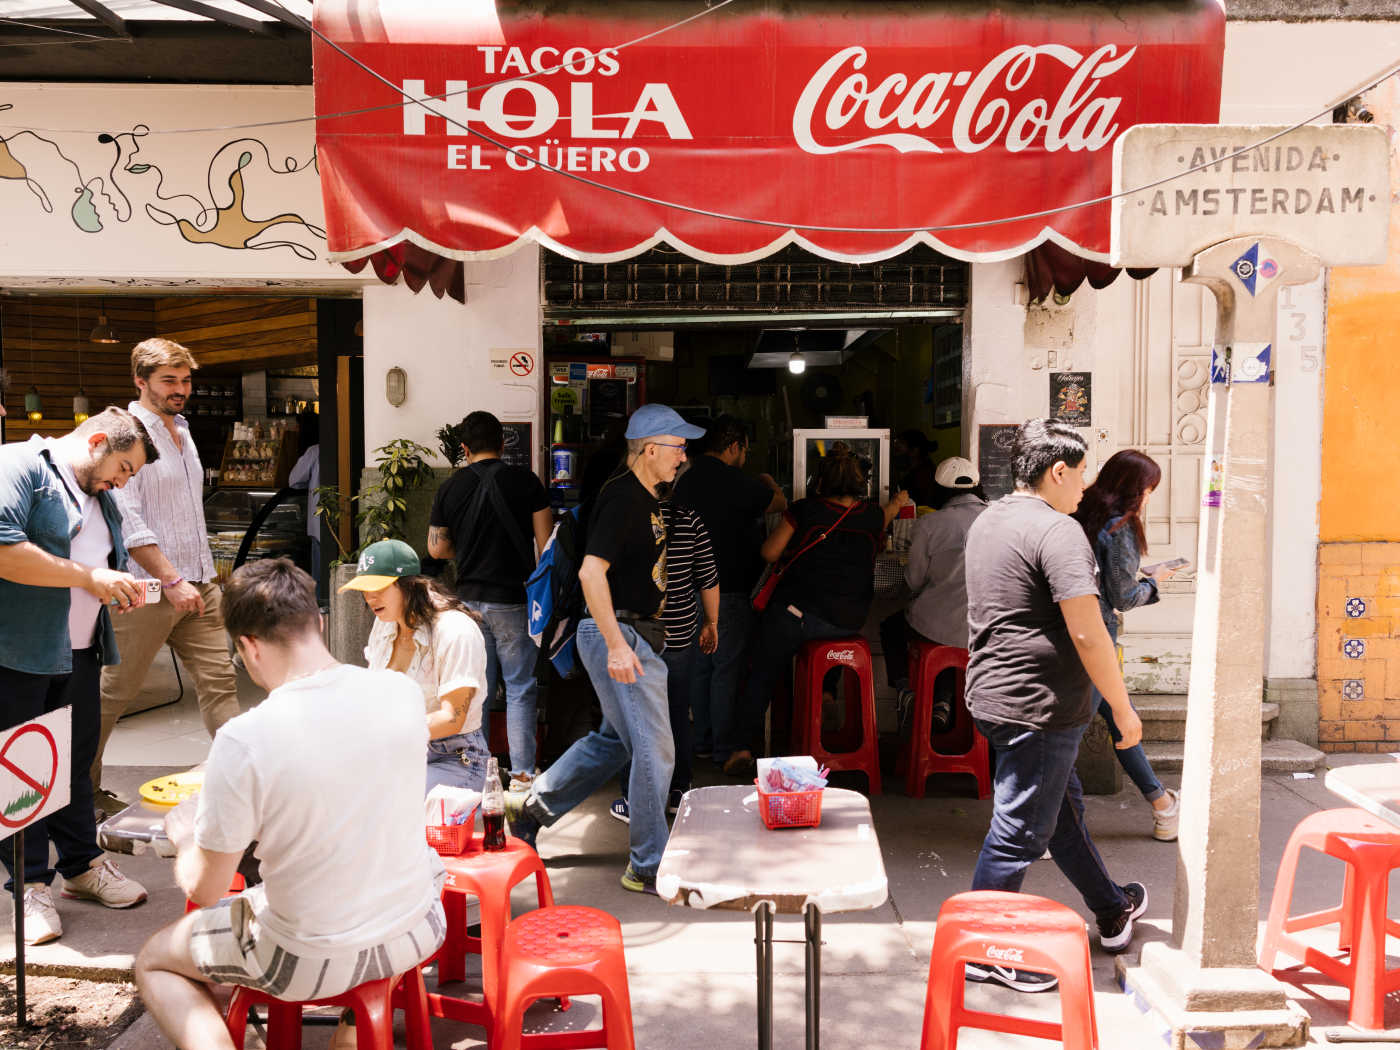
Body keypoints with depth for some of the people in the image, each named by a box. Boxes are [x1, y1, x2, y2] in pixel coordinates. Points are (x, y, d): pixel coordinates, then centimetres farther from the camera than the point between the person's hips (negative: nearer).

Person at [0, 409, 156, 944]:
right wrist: (87, 577, -20)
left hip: (79, 654, 8)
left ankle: (82, 865, 29)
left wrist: (120, 587, 6)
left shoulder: (101, 499, 17)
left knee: (77, 763, 16)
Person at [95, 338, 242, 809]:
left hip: (198, 583, 8)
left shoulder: (181, 428, 16)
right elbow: (129, 520, -17)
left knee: (219, 680, 6)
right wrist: (171, 580, -19)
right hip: (150, 586, -8)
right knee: (115, 691, 3)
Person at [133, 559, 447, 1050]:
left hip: (313, 961, -3)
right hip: (419, 932, 4)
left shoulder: (241, 741, -23)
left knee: (152, 962, 23)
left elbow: (204, 890, -10)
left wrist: (182, 834, 12)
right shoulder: (403, 691, -10)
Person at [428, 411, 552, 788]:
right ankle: (522, 772, 8)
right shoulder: (525, 481, -6)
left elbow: (437, 549, 6)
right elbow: (545, 541, -6)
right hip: (514, 601, -3)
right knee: (520, 689, 6)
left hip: (469, 599, 3)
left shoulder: (450, 488, 1)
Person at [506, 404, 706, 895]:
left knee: (616, 738, 19)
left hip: (636, 634, 10)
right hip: (617, 633, -10)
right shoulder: (622, 497, -17)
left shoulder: (649, 499, 14)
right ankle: (648, 867, 7)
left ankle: (533, 803, 31)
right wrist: (616, 645, -29)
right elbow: (591, 570, -25)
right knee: (654, 748, -5)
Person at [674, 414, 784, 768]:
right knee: (726, 670, 0)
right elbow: (780, 504, -2)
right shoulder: (735, 483, -16)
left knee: (700, 667, 14)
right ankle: (725, 749, 7)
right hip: (728, 591, -8)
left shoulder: (685, 481, 7)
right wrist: (769, 484, 19)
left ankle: (702, 742, 22)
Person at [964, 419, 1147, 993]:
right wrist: (1123, 708, -12)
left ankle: (1113, 911, 42)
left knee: (1063, 806, 23)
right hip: (1038, 707, -10)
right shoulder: (1057, 531, -19)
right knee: (1020, 831, 1)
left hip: (993, 695, 10)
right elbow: (1087, 633, -22)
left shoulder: (988, 520, 11)